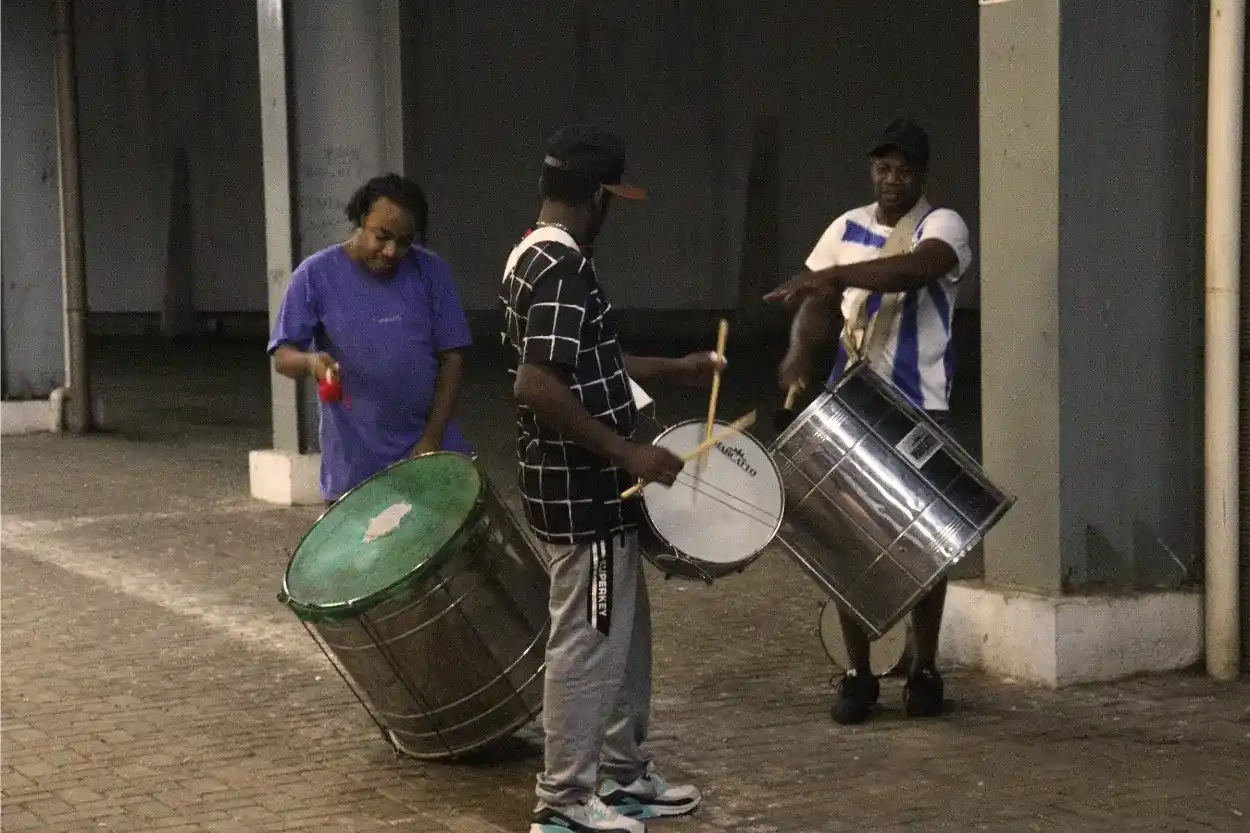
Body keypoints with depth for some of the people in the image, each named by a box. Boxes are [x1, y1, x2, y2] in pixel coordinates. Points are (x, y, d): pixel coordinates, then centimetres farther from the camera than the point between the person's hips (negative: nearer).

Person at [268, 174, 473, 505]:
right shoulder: (316, 275, -5)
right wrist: (310, 361, -27)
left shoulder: (431, 272, -1)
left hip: (428, 451, 2)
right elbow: (282, 355, -3)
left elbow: (451, 357, 1)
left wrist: (433, 438, -7)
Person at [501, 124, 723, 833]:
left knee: (627, 634, 19)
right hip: (584, 490, -11)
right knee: (589, 642, -1)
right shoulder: (563, 268, -21)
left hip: (589, 486, 11)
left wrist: (674, 370, 25)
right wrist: (628, 452, -25)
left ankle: (626, 776, 30)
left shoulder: (538, 255, 12)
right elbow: (537, 384, -29)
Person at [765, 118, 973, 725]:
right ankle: (857, 672, 13)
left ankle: (924, 669, 16)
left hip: (918, 409, -4)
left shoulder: (942, 226, -6)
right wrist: (800, 351, -12)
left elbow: (916, 267, -28)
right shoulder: (848, 228, 10)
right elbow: (820, 305, 10)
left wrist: (829, 276, -37)